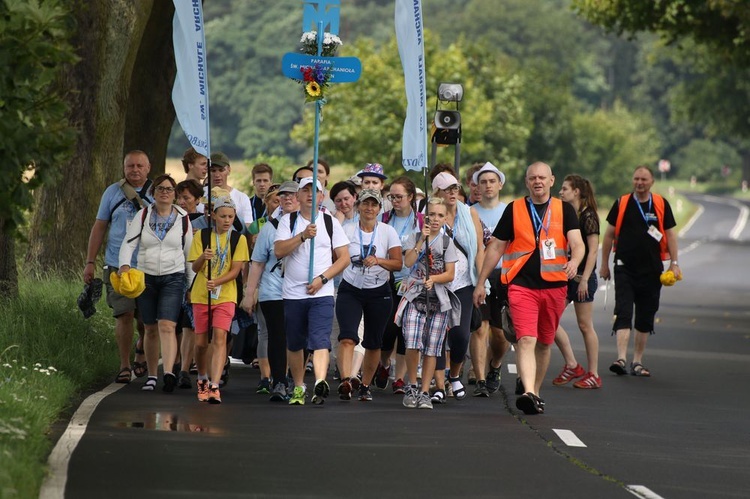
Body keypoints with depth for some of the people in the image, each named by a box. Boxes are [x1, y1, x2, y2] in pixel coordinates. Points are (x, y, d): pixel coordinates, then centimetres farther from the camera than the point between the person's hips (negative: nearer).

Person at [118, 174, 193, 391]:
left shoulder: (183, 218, 4)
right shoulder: (143, 216, 3)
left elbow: (189, 252, 10)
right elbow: (128, 243, -2)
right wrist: (124, 265, -22)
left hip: (173, 278, -2)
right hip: (146, 277, 2)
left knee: (167, 326, -18)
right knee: (151, 329, 7)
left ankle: (169, 372, -31)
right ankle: (152, 375, 17)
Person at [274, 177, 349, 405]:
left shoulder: (331, 222, 6)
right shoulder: (288, 221, 6)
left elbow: (344, 258, 4)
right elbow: (279, 250, -8)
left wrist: (322, 279, -8)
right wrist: (303, 236, -19)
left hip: (322, 293, -2)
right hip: (292, 293, 2)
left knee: (320, 340, -18)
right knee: (294, 344, 11)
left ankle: (320, 383, -33)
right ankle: (298, 387, 24)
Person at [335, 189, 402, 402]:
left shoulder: (388, 232, 0)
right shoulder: (347, 230, 1)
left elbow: (398, 263, -6)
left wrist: (379, 261, -23)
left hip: (379, 293, 1)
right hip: (350, 290, -1)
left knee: (373, 343, 8)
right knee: (347, 337, -21)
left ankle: (365, 385, 23)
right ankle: (345, 381, -34)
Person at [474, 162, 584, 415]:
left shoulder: (564, 210, 7)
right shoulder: (514, 209, 7)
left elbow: (577, 244, -5)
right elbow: (496, 247, 11)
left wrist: (574, 261, -28)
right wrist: (480, 283, 10)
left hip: (554, 286, 2)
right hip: (521, 285, -2)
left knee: (544, 343, 13)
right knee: (526, 340, -18)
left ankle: (535, 392, 27)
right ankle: (528, 393, -30)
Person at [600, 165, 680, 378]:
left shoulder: (661, 205, 4)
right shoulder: (621, 204, 2)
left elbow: (670, 234, 8)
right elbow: (609, 235, 8)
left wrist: (674, 263, 1)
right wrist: (604, 264, 8)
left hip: (651, 270, 2)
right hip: (625, 268, -2)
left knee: (645, 318, 8)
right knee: (623, 314, -13)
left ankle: (637, 362, 16)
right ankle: (621, 358, -21)